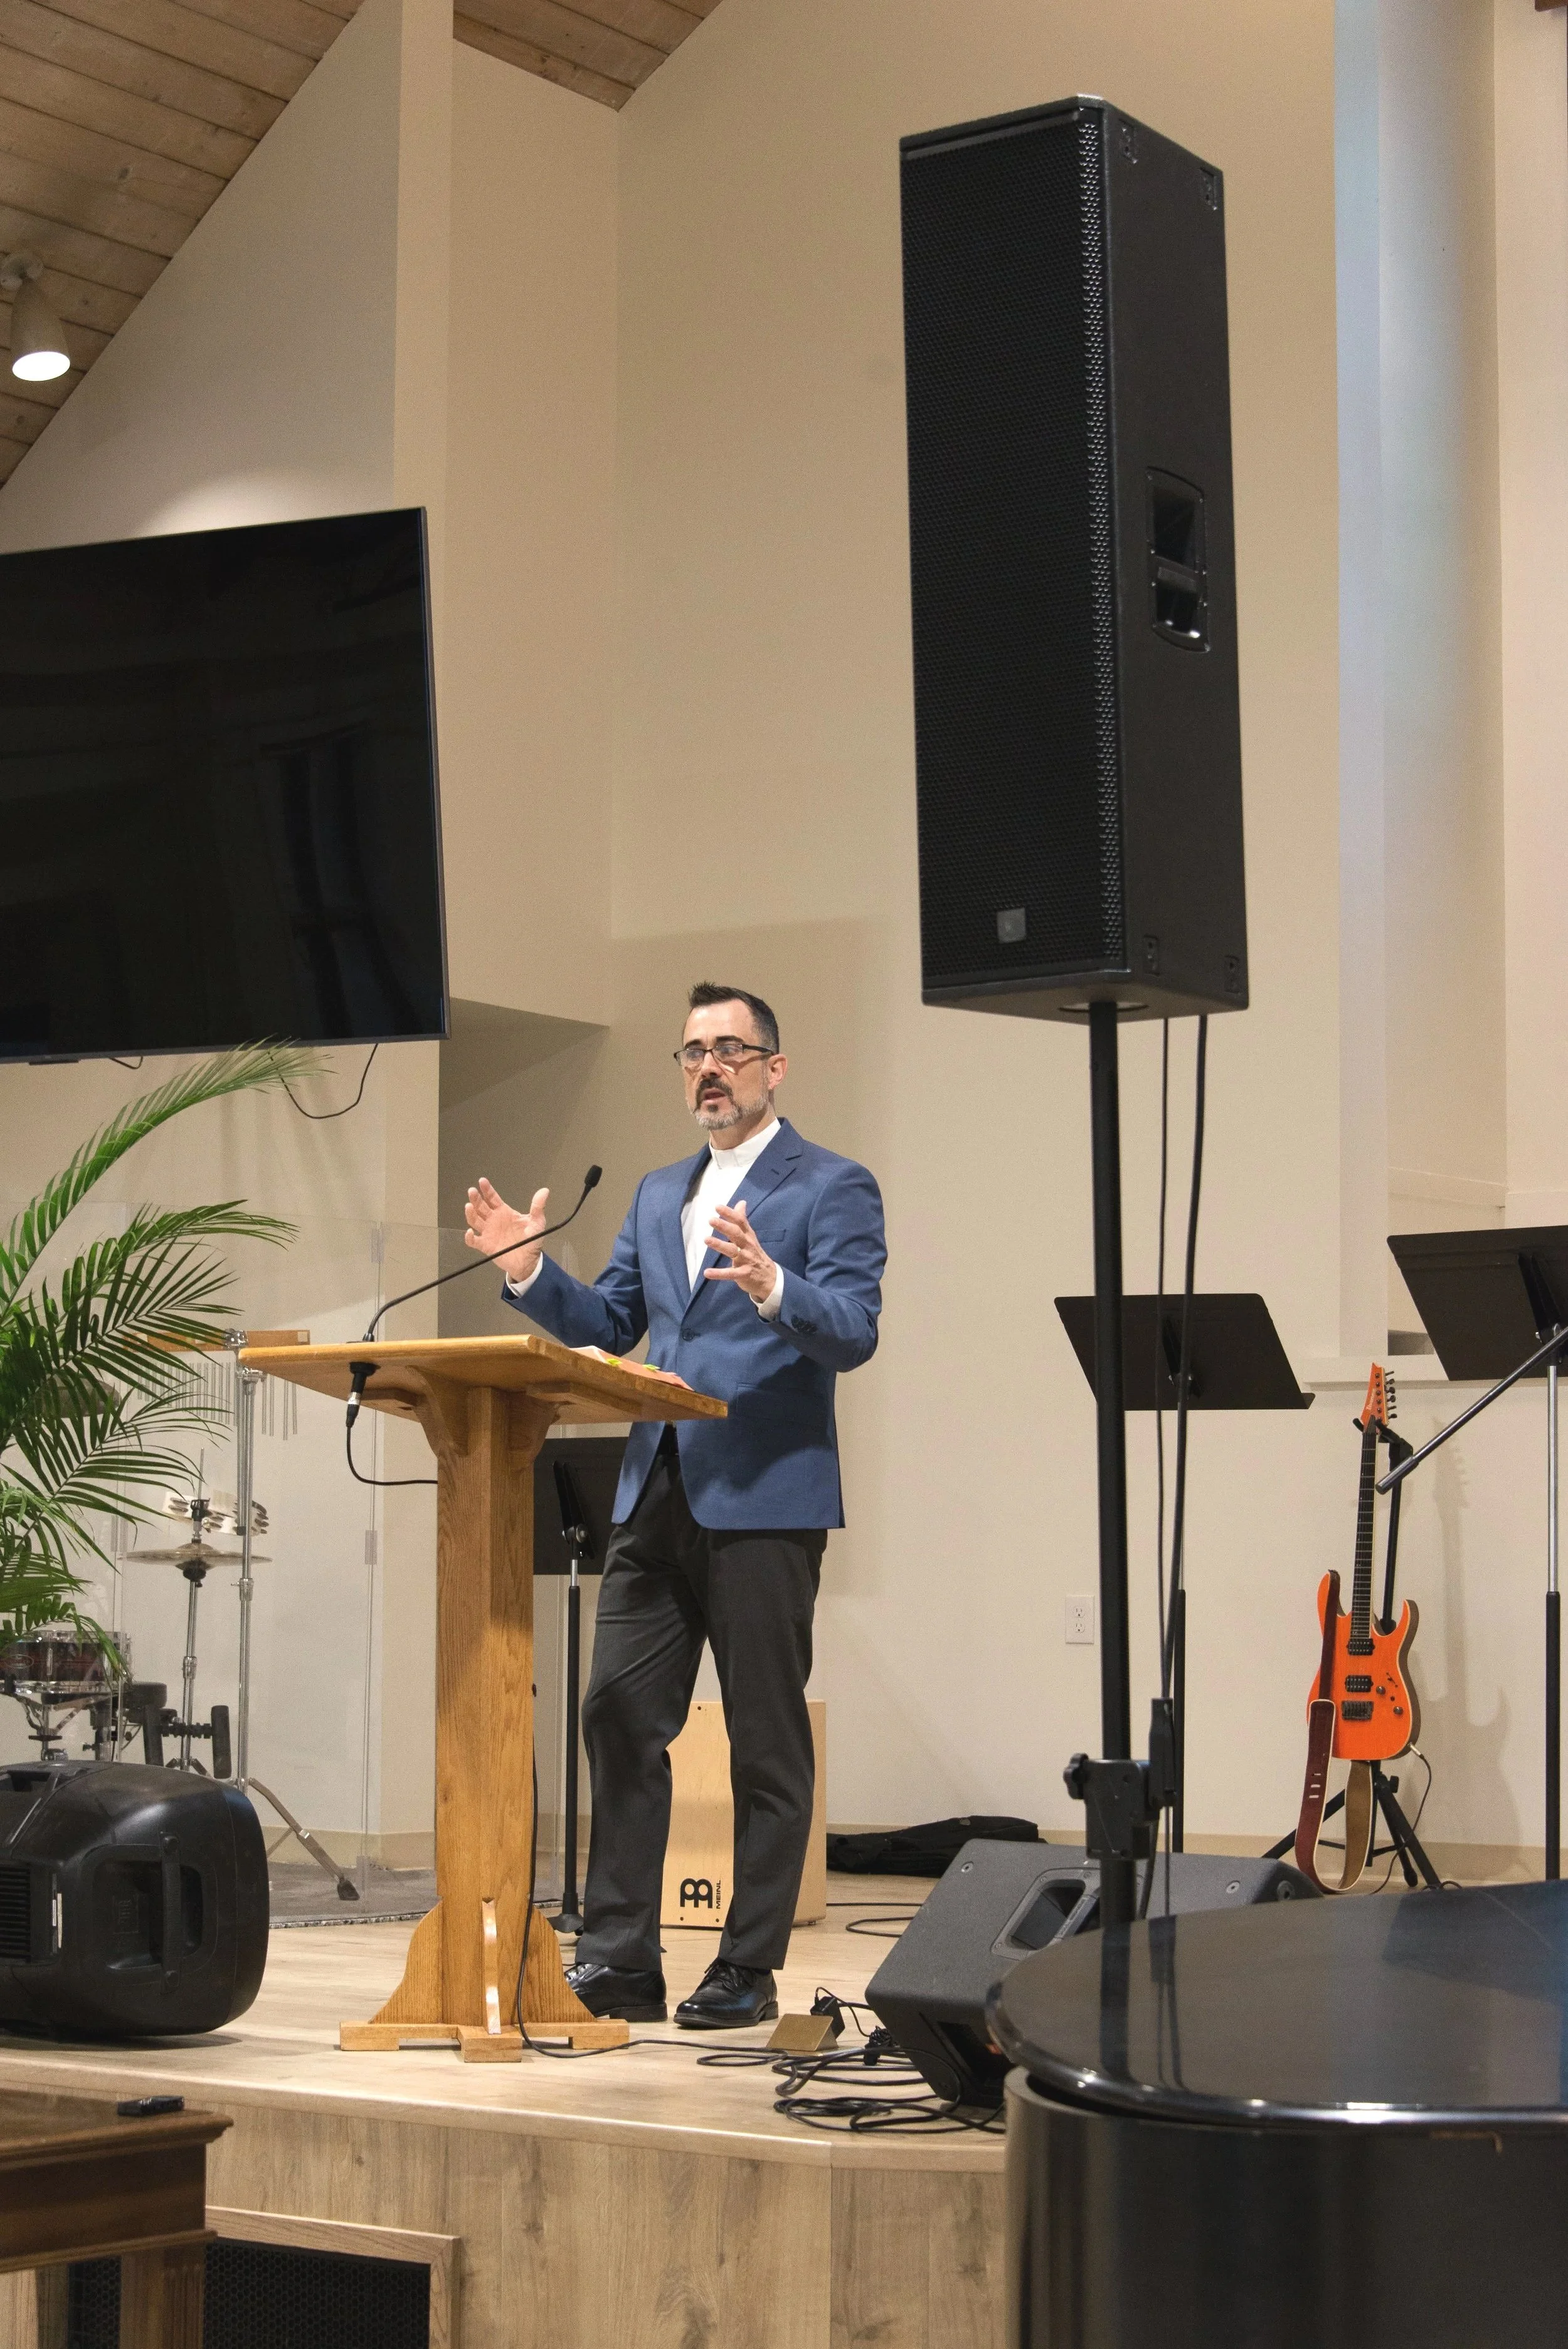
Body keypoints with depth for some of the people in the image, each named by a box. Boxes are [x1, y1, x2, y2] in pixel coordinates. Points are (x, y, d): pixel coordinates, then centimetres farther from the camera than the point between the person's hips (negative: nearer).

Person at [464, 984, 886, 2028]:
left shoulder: (832, 1187, -1)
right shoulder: (659, 1196, 20)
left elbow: (853, 1334, -13)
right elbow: (608, 1326, 18)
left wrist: (772, 1287, -32)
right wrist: (530, 1273, 1)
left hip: (766, 1500, -6)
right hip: (658, 1498, 6)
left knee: (767, 1742, 1)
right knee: (619, 1717, 1)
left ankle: (750, 1970, 7)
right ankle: (620, 1960, 6)